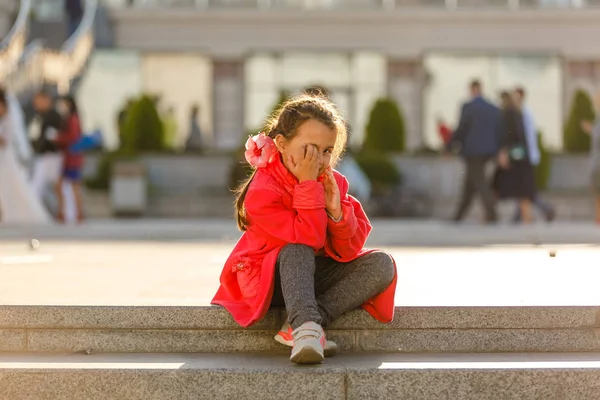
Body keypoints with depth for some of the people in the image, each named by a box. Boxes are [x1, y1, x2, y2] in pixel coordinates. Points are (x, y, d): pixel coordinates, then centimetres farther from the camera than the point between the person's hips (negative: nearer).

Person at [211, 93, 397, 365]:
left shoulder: (334, 183, -4)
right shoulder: (262, 191, -21)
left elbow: (349, 251, -8)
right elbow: (310, 239, -29)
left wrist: (336, 210, -25)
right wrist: (308, 184, -32)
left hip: (315, 277, 6)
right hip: (270, 279, -5)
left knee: (382, 264, -18)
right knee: (297, 251, -36)